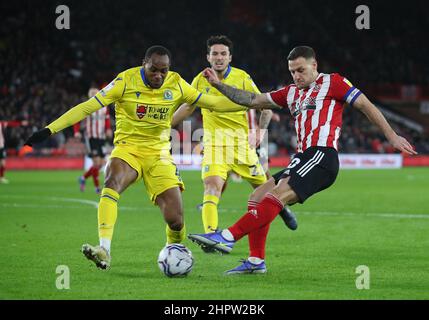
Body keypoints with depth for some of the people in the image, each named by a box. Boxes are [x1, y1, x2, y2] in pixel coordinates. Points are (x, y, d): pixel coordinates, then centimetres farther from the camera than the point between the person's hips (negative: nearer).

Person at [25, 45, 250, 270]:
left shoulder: (176, 84, -3)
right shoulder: (126, 81, -12)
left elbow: (213, 103, 4)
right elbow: (88, 107, -14)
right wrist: (49, 130, -20)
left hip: (159, 154, 2)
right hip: (128, 149, -2)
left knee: (176, 220, -9)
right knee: (112, 183, -37)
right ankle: (104, 250, -44)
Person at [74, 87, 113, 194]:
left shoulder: (104, 108, 8)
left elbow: (107, 120, 17)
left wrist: (108, 129, -3)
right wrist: (77, 131, -13)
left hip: (101, 138, 6)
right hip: (91, 137, -6)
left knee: (101, 163, 5)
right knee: (96, 162, -12)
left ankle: (83, 178, 26)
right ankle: (97, 187, -2)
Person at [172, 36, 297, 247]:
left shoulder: (242, 78, -3)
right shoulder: (201, 80, 3)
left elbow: (265, 106, 4)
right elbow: (188, 107, 19)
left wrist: (260, 131, -9)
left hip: (241, 141, 0)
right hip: (214, 141, 0)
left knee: (262, 184, 9)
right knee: (212, 186, -21)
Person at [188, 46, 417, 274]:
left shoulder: (331, 82, 6)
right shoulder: (291, 93, 25)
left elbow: (365, 105, 4)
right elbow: (253, 100, 24)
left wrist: (392, 136, -1)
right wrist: (218, 85, 17)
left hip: (321, 155, -8)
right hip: (303, 158, 9)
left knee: (278, 194, -23)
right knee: (258, 197, 3)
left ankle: (228, 237, -32)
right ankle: (256, 261, 3)